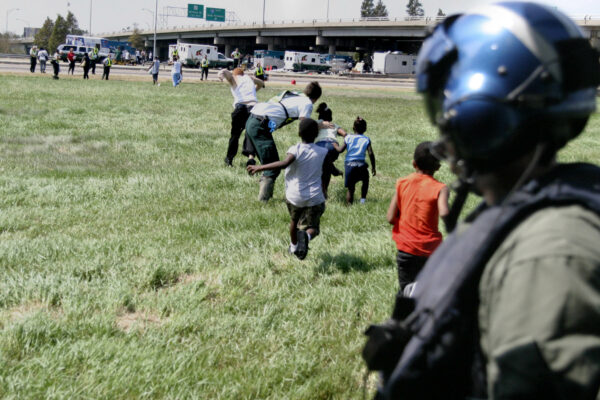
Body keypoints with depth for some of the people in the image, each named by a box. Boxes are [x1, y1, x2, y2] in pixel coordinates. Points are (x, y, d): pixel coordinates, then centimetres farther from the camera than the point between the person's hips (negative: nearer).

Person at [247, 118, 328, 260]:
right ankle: (306, 235, -30)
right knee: (312, 227, 7)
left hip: (294, 196, 1)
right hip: (315, 198, -1)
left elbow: (284, 163, -31)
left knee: (294, 220, 29)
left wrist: (259, 167, -33)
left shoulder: (295, 149, -13)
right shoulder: (323, 152, -4)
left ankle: (294, 246, 50)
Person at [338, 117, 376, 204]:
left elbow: (340, 150, 2)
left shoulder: (348, 138, 8)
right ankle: (363, 199, 19)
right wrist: (373, 167, 3)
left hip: (349, 165, 1)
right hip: (361, 164, 0)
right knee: (365, 181, 28)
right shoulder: (366, 139, 6)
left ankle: (349, 204, -2)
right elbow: (371, 154, -3)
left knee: (350, 188, 7)